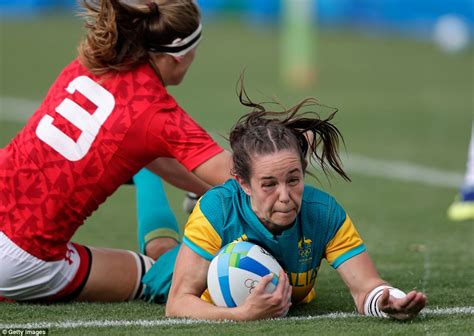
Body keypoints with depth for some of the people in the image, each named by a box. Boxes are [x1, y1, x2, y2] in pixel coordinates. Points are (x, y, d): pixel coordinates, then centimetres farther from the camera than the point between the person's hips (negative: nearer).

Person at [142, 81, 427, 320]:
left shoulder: (325, 213, -39)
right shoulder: (217, 209, -45)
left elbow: (365, 287, -37)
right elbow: (178, 303, -46)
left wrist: (388, 302, -63)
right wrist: (242, 314, -65)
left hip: (291, 302, 2)